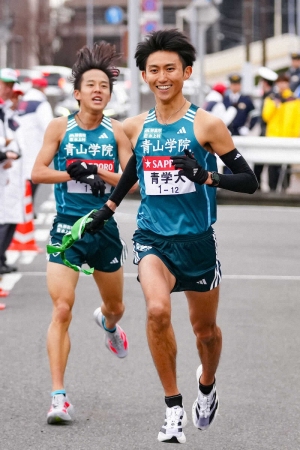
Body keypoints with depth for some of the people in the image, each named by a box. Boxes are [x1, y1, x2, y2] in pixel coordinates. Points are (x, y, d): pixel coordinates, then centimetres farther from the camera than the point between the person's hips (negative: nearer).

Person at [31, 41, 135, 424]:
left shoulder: (116, 132, 1)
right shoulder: (60, 127, -2)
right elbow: (37, 172, -4)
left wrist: (100, 173, -19)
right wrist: (72, 173, -18)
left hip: (104, 227, 3)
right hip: (67, 227, -3)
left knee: (115, 306, 21)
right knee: (62, 310, -15)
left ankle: (107, 322, 61)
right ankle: (59, 396, -13)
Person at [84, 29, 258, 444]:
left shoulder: (206, 125, -8)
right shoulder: (135, 128, 4)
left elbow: (249, 182, -9)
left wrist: (206, 176, -24)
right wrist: (109, 207, 27)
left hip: (197, 240, -1)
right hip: (152, 238, 1)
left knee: (205, 328, 13)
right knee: (158, 309, -26)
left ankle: (207, 386, 47)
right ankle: (174, 410, -16)